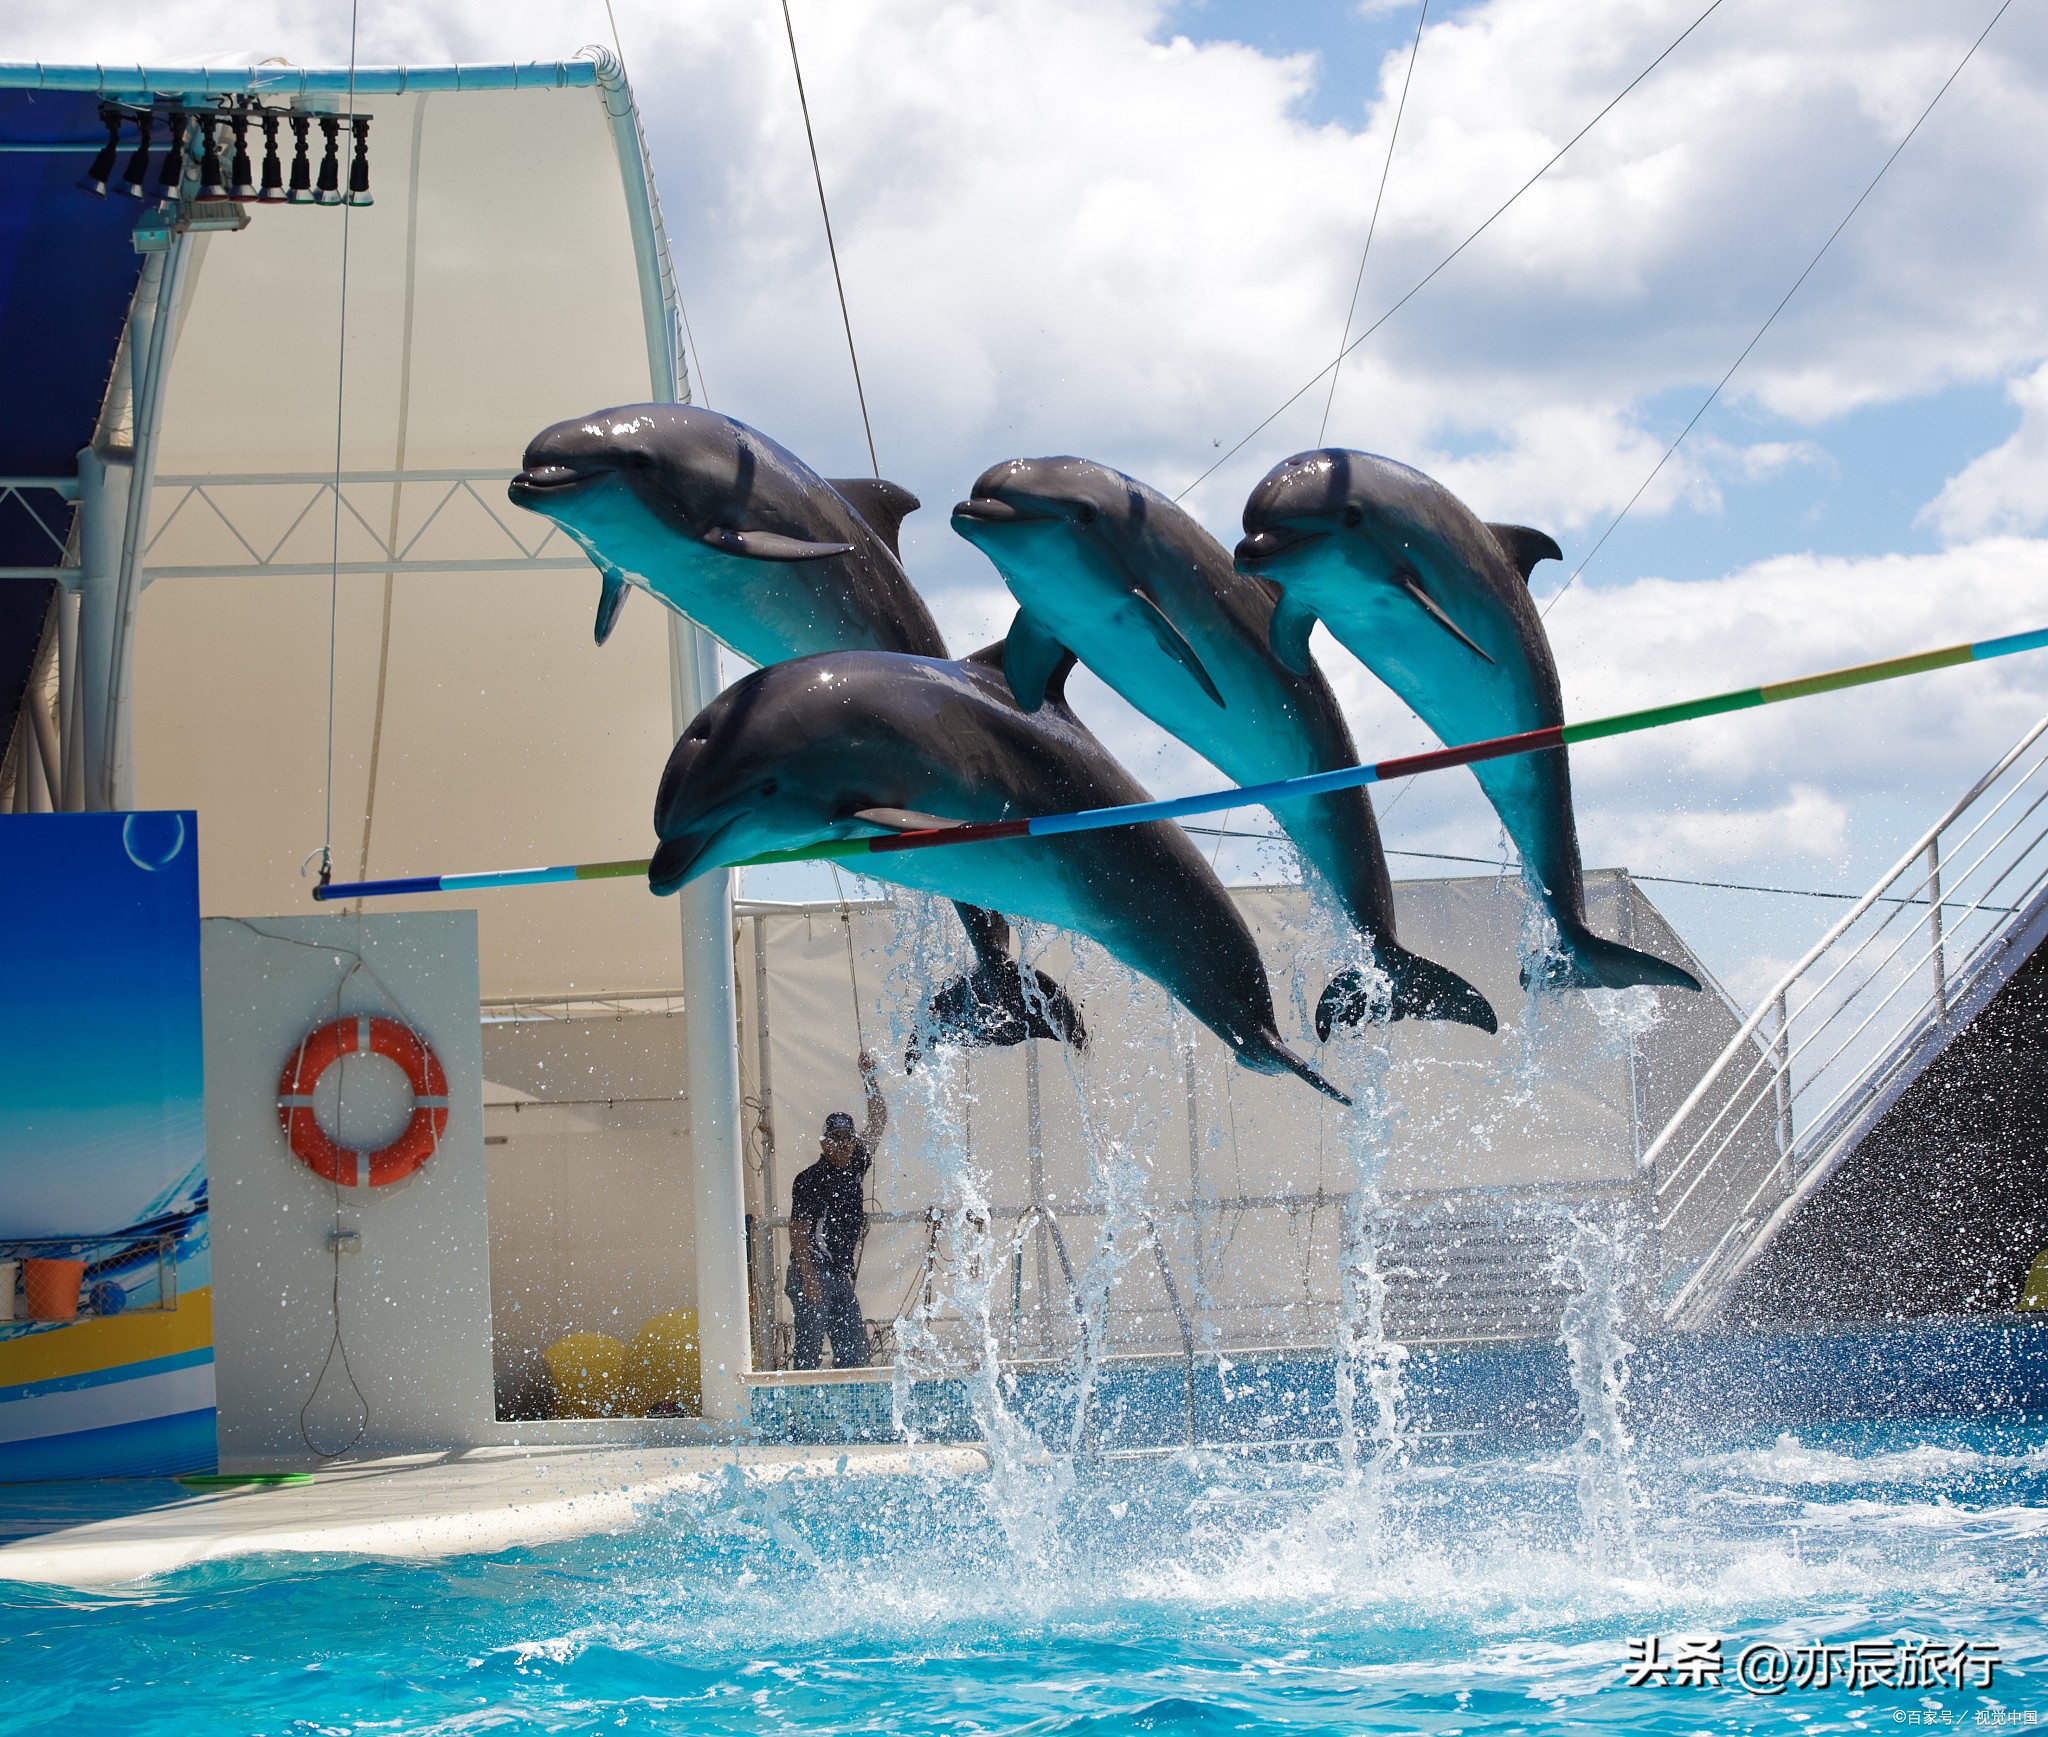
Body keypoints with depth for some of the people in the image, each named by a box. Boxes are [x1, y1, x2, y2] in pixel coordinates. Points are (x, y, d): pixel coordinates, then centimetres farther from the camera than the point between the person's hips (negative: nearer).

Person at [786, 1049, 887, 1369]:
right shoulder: (809, 1180, -10)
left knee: (855, 1349, 5)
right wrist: (808, 1279, -20)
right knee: (809, 1351, -7)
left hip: (840, 1276, 8)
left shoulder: (854, 1167, 10)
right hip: (811, 1272, -8)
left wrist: (870, 1079, 7)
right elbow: (797, 1232, -13)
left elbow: (878, 1123, 15)